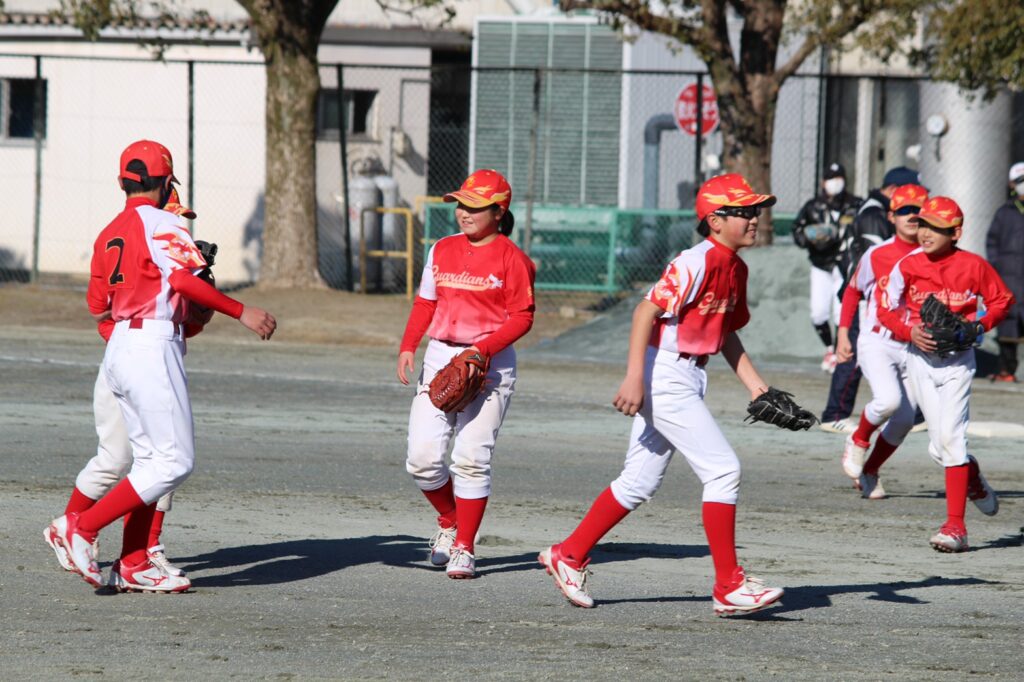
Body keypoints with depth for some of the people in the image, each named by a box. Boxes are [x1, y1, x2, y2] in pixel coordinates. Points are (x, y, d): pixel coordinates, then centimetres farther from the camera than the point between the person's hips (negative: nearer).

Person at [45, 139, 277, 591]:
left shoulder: (108, 235, 15)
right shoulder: (161, 223, -8)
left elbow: (98, 306, 14)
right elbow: (183, 278, -24)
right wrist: (241, 313, -22)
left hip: (118, 350, 9)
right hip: (153, 347, -9)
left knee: (150, 460, 14)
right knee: (174, 463, -8)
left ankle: (133, 565, 11)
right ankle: (81, 529, -11)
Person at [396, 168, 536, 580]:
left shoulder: (510, 257, -5)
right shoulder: (442, 251, 11)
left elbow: (522, 317, -7)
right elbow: (426, 304, 17)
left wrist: (482, 350, -19)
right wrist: (407, 347, 2)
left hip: (490, 364, -5)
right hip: (440, 358, 5)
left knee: (471, 459, -10)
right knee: (422, 459, -3)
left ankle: (464, 549, -1)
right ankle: (449, 521, 24)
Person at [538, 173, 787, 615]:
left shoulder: (735, 268, 12)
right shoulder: (697, 262, -17)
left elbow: (727, 333, 23)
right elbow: (646, 311, -21)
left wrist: (753, 383, 14)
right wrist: (634, 378, -26)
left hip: (689, 379, 10)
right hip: (663, 376, -10)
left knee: (640, 483, 14)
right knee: (722, 470, -11)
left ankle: (569, 557, 24)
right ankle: (729, 587, -7)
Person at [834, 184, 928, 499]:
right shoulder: (877, 254, -3)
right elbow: (853, 290, 11)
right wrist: (843, 334, 5)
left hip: (914, 348, 3)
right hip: (877, 343, -3)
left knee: (905, 419, 2)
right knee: (888, 400, -26)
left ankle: (869, 471, 23)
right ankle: (858, 441, 5)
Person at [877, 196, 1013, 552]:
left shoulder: (973, 266, -6)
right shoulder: (907, 266, -2)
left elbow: (1002, 299, 7)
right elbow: (887, 309, 6)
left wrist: (980, 324, -10)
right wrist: (910, 331, -12)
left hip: (958, 359, -3)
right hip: (920, 359, 3)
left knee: (950, 438, -15)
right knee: (939, 448, 2)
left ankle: (956, 526, -13)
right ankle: (972, 476, 38)